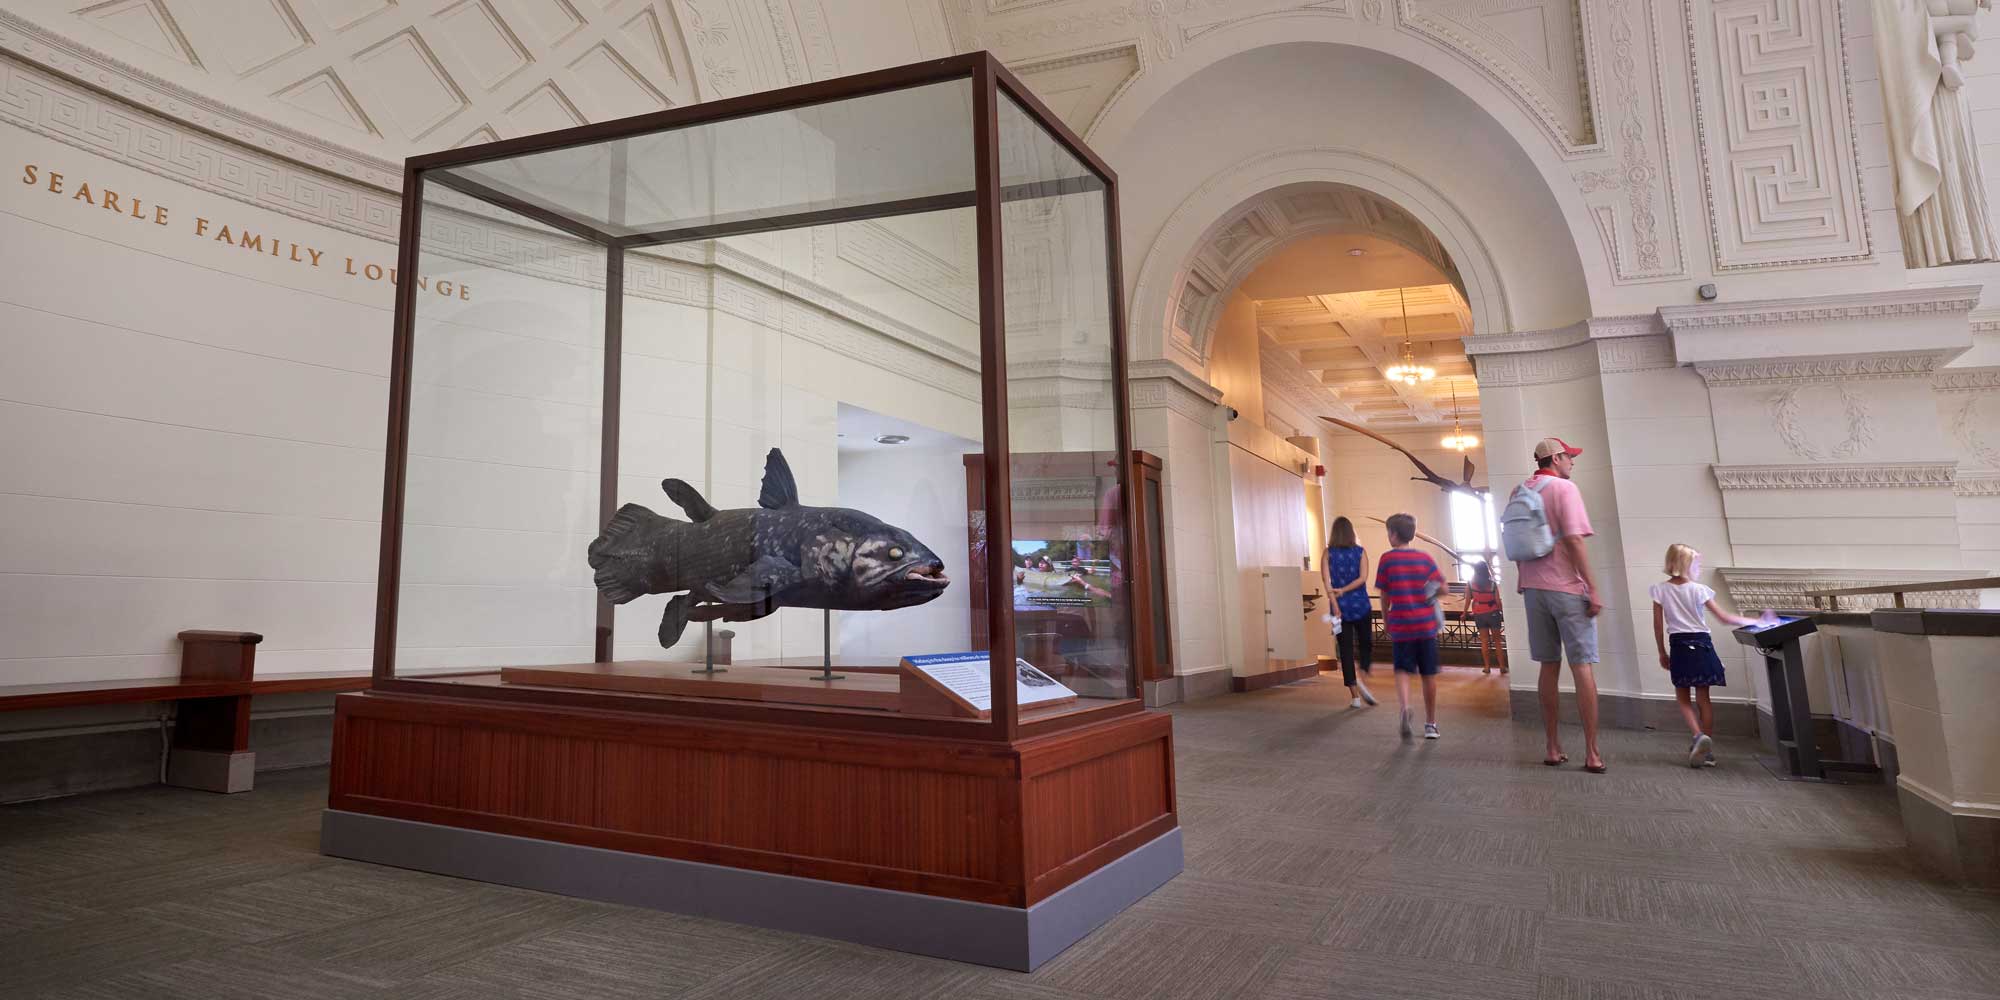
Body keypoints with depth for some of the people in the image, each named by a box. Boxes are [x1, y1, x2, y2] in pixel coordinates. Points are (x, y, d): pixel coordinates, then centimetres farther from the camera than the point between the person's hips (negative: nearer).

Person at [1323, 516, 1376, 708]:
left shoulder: (1328, 554, -1)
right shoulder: (1360, 552, 1)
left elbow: (1327, 581, -11)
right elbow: (1363, 578, -11)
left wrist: (1335, 605, -15)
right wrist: (1344, 590, -11)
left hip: (1341, 608, 0)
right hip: (1361, 606, 0)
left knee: (1346, 650, 4)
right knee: (1366, 644, 16)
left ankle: (1355, 696, 4)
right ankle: (1362, 679, -7)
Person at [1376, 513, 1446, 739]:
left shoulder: (1387, 559, -3)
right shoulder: (1426, 559, 3)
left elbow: (1384, 596, 1)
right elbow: (1443, 588, -1)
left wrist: (1385, 621, 12)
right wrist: (1430, 596, 16)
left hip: (1401, 625, -2)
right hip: (1426, 625, 2)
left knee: (1402, 670, 3)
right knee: (1429, 674, 11)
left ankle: (1405, 706, -26)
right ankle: (1431, 723, 20)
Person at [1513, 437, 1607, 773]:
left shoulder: (1519, 492, 10)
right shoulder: (1564, 488, -9)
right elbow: (1574, 541, -16)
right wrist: (1594, 589, -13)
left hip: (1533, 588, 6)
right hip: (1567, 588, -6)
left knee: (1549, 667, 10)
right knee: (1583, 669, -1)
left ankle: (1553, 749, 12)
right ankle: (1592, 754, 1)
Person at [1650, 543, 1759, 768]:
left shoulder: (1660, 590, -2)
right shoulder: (1699, 589, -3)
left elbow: (1658, 625, 0)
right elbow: (1723, 617, 1)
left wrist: (1662, 653, 9)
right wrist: (1752, 621, 14)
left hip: (1679, 645, -1)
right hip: (1701, 644, 1)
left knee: (1683, 698, 10)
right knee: (1703, 698, 7)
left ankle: (1698, 736, -14)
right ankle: (1708, 751, 11)